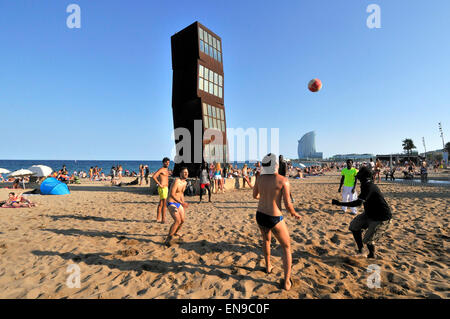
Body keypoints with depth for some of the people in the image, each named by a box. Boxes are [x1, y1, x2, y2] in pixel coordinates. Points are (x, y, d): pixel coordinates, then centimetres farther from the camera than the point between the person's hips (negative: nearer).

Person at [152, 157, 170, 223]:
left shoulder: (166, 170, 17)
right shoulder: (161, 169, -11)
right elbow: (153, 176, -23)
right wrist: (159, 184, -20)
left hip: (165, 188, 9)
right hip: (162, 188, -9)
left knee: (160, 204, 14)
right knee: (164, 204, -10)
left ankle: (158, 218, 23)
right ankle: (163, 219, -7)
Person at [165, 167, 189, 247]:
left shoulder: (185, 182, 5)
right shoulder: (176, 181, -22)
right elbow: (172, 194, -28)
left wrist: (183, 203, 21)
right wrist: (181, 203, -34)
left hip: (179, 203, 9)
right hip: (171, 203, -9)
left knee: (182, 220, 16)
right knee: (177, 221, -23)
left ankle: (175, 233, 44)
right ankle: (168, 239, -12)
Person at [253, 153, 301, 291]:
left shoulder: (260, 177, -2)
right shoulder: (283, 180, -16)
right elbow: (287, 204, -14)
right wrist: (294, 214, 7)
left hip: (260, 216, 5)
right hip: (274, 219, -5)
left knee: (266, 240, 34)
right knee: (287, 248, 19)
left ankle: (268, 266, 52)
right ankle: (287, 282, 21)